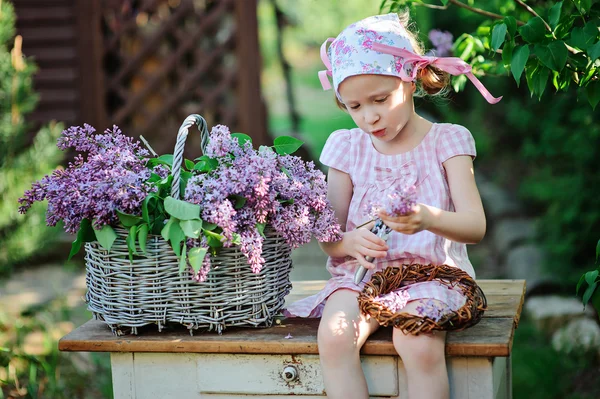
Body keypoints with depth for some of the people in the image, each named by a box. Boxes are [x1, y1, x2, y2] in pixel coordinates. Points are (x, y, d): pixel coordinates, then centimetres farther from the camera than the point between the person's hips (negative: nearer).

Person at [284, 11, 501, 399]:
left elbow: (475, 226, -10)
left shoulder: (446, 140, 2)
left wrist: (429, 219, -33)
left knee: (419, 345, -33)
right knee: (334, 336, -29)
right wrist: (350, 242, -21)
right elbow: (327, 235, 5)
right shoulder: (347, 147, 9)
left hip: (429, 270, -2)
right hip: (362, 272, 3)